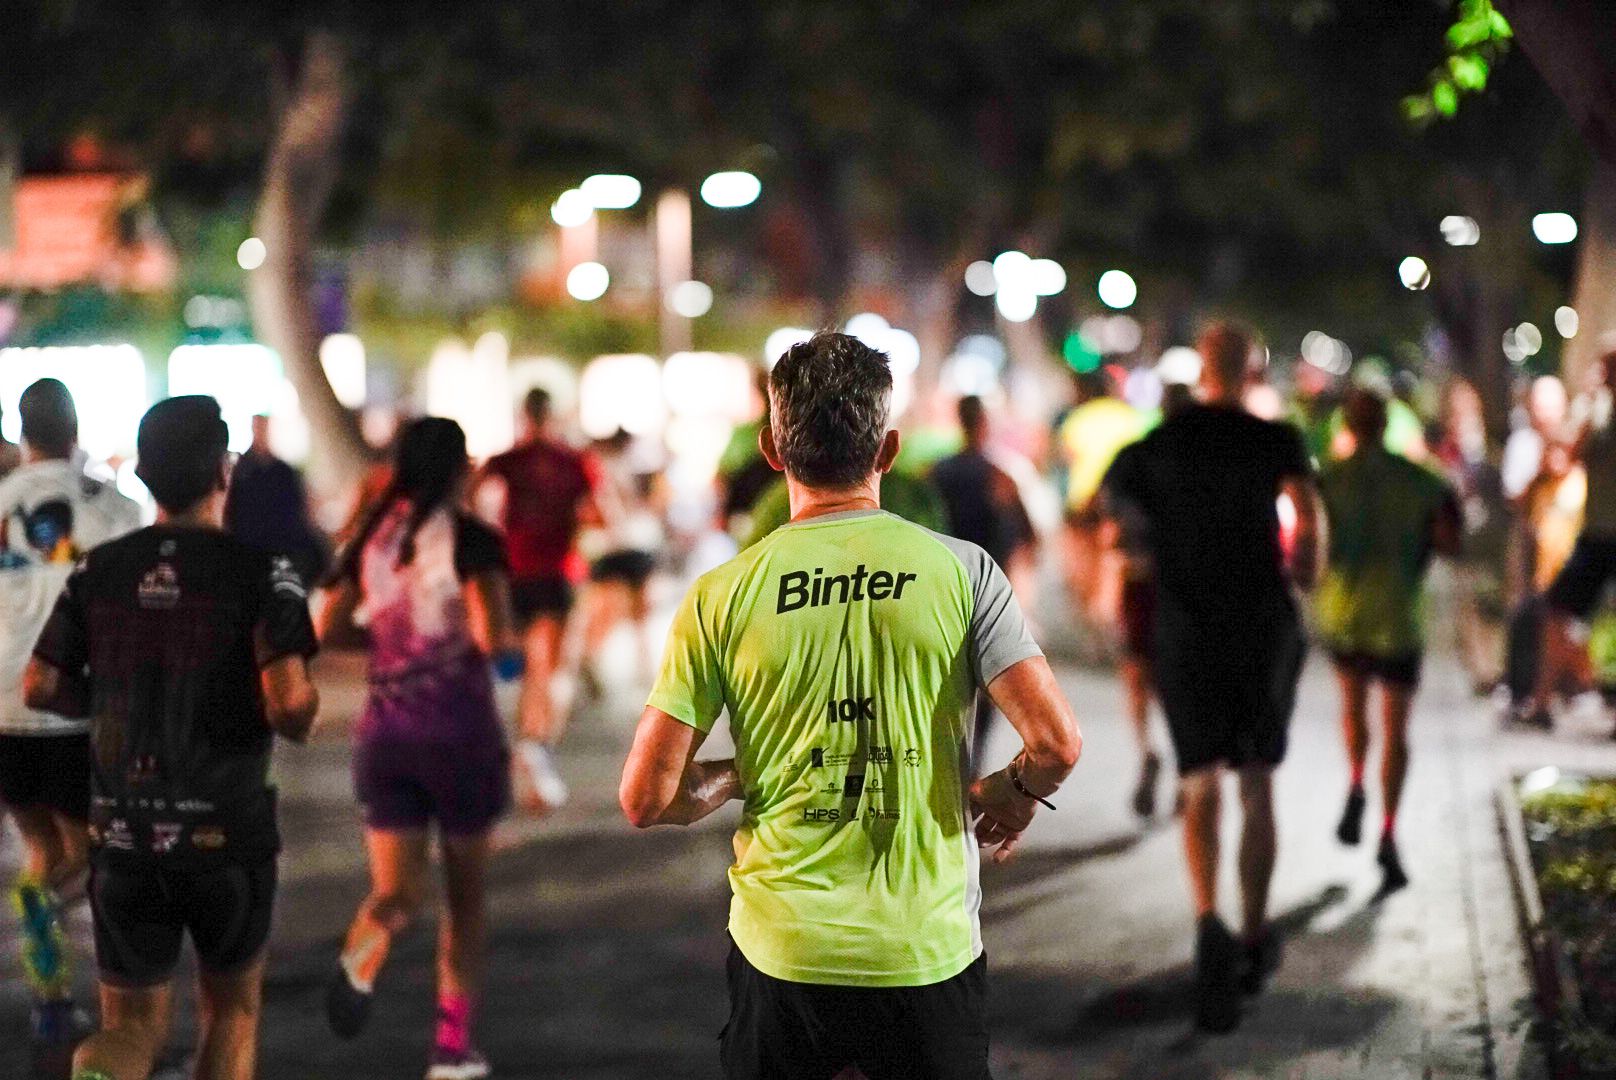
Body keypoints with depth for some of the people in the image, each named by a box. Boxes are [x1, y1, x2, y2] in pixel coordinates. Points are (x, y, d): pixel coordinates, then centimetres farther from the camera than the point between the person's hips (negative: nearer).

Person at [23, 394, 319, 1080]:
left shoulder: (100, 571, 2)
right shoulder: (259, 574, -10)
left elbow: (41, 687, 3)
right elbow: (289, 703, -20)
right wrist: (300, 714, 3)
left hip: (122, 834, 2)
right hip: (226, 830, -2)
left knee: (135, 1021, 6)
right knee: (230, 1002, 21)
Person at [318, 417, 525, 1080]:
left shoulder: (369, 540, 5)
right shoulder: (472, 539, -9)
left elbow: (323, 632, 5)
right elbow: (491, 637, -21)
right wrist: (510, 645, 2)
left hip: (385, 730, 3)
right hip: (459, 729, -3)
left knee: (396, 891, 3)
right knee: (466, 892, 14)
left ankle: (360, 960, -32)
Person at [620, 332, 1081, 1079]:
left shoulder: (721, 596, -5)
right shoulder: (959, 570, -7)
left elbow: (647, 799, -6)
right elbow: (1056, 743, -14)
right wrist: (1015, 792, 9)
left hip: (781, 953, 1)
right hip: (928, 953, -1)